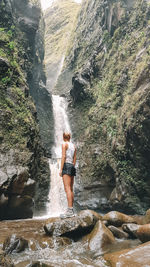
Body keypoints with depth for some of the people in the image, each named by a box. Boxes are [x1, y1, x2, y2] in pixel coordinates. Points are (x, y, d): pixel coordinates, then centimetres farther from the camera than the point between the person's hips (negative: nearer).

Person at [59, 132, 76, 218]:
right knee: (71, 189, 9)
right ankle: (71, 210, 12)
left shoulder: (64, 144, -1)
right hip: (72, 167, 8)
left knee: (67, 189, -14)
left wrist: (61, 169, -11)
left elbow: (63, 157, -9)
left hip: (66, 166, -8)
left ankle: (70, 211, -20)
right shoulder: (74, 146, 19)